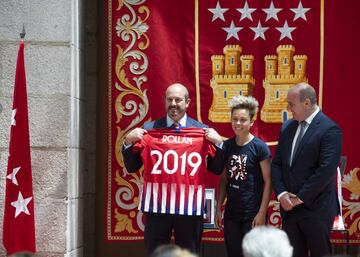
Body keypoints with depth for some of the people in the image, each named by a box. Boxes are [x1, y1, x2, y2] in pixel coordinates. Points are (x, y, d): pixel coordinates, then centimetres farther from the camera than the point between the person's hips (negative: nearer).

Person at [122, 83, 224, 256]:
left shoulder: (202, 131, 4)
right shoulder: (149, 129, 5)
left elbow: (217, 169, 4)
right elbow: (131, 167, 7)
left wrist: (218, 143, -11)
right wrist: (129, 142, -9)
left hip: (190, 207, 0)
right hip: (157, 206, 0)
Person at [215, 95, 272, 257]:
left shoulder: (259, 147, -8)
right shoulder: (227, 145, 5)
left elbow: (268, 182, -8)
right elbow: (223, 180, 11)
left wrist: (262, 213, -13)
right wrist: (218, 208, 7)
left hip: (253, 215, -4)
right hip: (231, 213, 5)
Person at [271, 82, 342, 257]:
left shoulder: (329, 129, -11)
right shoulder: (287, 127, 10)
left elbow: (326, 170, -19)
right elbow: (277, 163, 10)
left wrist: (300, 198, -15)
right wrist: (281, 193, -5)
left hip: (315, 209, -6)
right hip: (289, 207, 6)